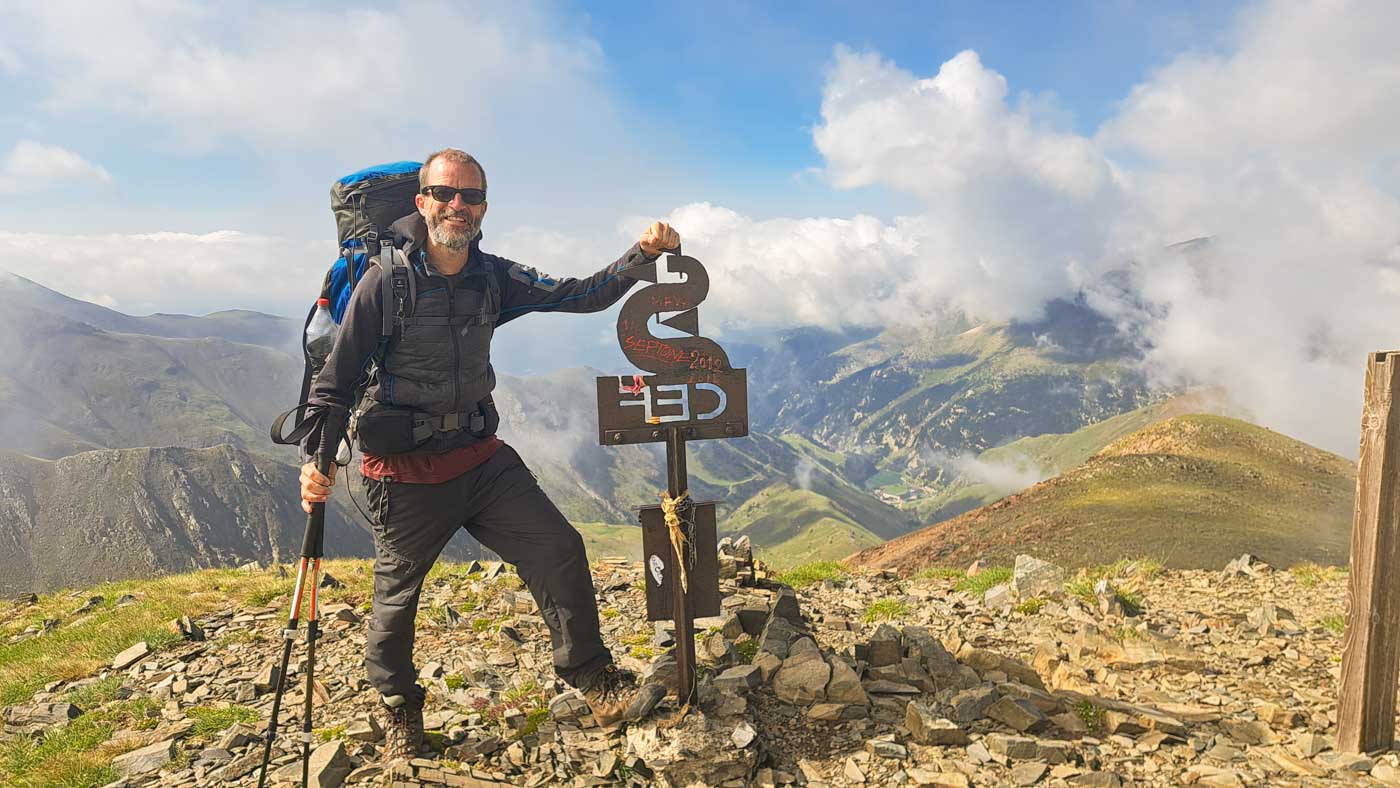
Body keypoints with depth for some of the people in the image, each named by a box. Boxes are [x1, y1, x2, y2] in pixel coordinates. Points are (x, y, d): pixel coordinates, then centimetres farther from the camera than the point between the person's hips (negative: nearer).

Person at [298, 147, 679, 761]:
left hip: (482, 457, 4)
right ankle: (399, 716, 37)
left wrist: (641, 254, -13)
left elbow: (580, 296, 0)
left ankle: (600, 686, 10)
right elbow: (337, 375, -7)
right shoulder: (386, 281, -12)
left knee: (559, 550, -5)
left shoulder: (493, 278, 1)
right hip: (404, 474, -4)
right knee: (396, 595, 11)